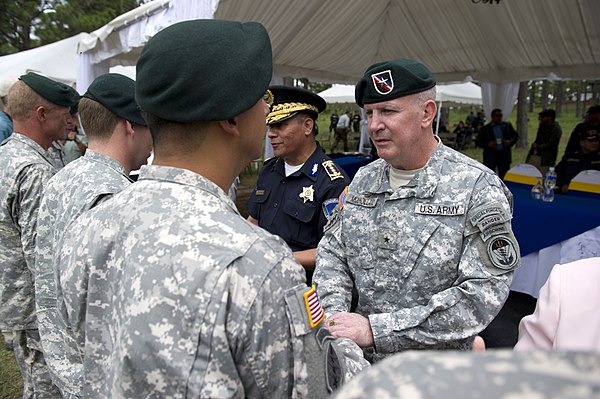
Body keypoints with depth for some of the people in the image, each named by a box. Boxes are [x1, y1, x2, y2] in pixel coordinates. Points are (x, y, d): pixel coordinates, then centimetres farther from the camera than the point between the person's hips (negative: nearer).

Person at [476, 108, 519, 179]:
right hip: (490, 157, -2)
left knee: (504, 178, 6)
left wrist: (510, 142, -7)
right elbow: (479, 141, -1)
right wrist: (488, 144, -17)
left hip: (504, 156, 2)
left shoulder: (507, 126, 10)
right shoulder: (485, 128, 2)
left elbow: (516, 136, 13)